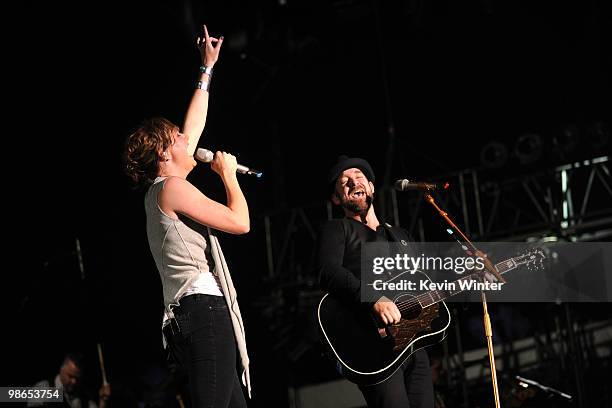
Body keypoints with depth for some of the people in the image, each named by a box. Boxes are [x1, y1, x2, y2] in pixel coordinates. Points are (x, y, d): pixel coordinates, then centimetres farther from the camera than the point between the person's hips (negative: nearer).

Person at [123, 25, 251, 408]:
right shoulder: (173, 188, -5)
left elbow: (193, 128, 32)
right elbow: (240, 222, -9)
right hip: (205, 309, -11)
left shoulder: (161, 189, 23)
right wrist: (229, 174, 7)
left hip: (195, 314, 11)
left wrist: (207, 69, 38)